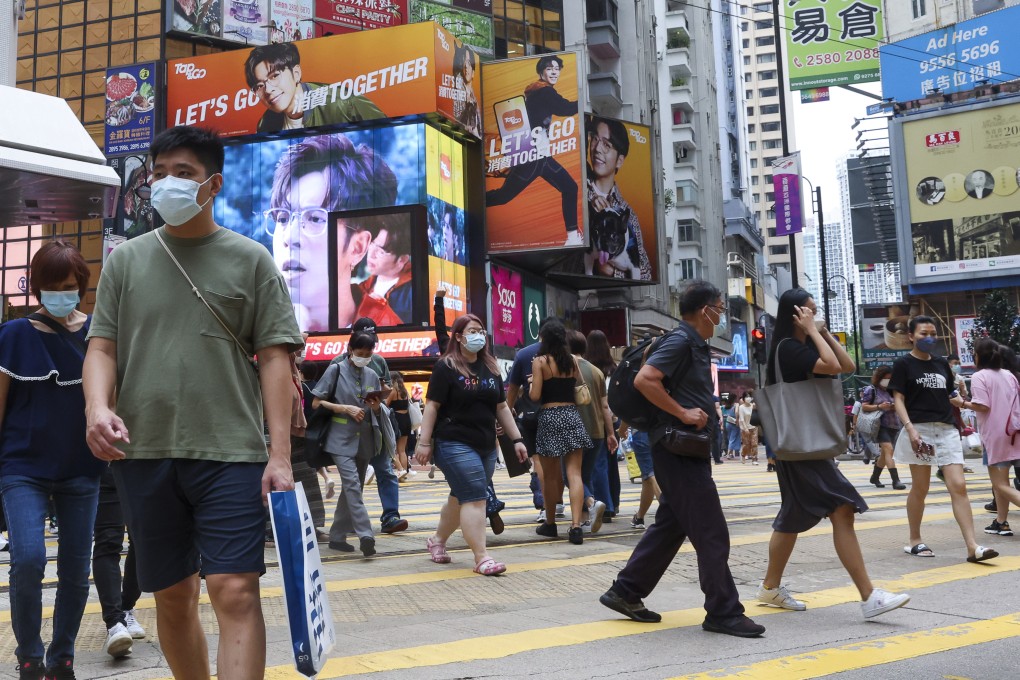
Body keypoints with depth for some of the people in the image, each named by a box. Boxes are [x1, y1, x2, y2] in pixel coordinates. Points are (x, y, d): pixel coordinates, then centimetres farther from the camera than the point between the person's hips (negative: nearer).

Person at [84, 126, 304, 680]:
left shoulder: (250, 259, 4)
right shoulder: (125, 260, 12)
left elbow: (273, 357, -1)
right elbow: (102, 347, 9)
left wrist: (279, 454, -9)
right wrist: (97, 406, -13)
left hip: (232, 452, -3)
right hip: (143, 453, 3)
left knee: (235, 592, -9)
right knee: (172, 596, 13)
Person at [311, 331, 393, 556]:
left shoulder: (371, 375, 11)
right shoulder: (336, 371, -2)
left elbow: (379, 410, 18)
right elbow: (316, 403, -4)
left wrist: (377, 408, -6)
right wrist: (346, 408, -14)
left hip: (365, 440, 5)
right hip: (341, 439, -5)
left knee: (351, 487, 10)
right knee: (352, 484, -18)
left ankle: (337, 535, 19)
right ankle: (365, 534, -24)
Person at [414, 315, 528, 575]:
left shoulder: (491, 368, 13)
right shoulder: (446, 367, -6)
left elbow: (502, 408, 16)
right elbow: (432, 406, -9)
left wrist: (517, 439, 11)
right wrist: (424, 442, -14)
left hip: (486, 446, 7)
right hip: (455, 444, -7)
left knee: (461, 498, 15)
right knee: (475, 497, -13)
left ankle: (437, 540, 34)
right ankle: (481, 558, -10)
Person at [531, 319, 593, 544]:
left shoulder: (540, 361, -4)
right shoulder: (572, 361, 7)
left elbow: (535, 395, -10)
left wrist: (531, 384, 10)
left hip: (549, 417, -3)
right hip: (572, 415, 3)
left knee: (550, 475, 10)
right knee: (574, 473, -2)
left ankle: (550, 523, 22)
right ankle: (575, 526, -12)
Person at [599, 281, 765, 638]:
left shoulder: (695, 344, 16)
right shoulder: (681, 341, -14)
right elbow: (644, 380, -26)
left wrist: (706, 411, 12)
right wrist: (683, 413, -22)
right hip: (679, 450, -10)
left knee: (671, 525, 14)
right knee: (711, 533, -4)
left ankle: (625, 592, 22)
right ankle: (723, 612, 5)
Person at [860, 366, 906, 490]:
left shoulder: (890, 390, 16)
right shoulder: (871, 389, -2)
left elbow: (897, 404, 25)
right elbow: (864, 407, -6)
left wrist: (895, 407, 1)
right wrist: (879, 407, -19)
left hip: (893, 425, 7)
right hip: (880, 425, -7)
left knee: (884, 453, 12)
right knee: (889, 450, -18)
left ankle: (874, 477, 27)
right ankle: (895, 480, -22)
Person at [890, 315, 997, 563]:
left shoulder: (942, 363, 15)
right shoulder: (903, 364, -2)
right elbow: (899, 399, -7)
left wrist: (961, 401, 1)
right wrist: (910, 428, -19)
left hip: (947, 430, 5)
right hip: (920, 430, -5)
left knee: (958, 486, -5)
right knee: (920, 488, 3)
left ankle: (972, 547, -7)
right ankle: (914, 541, 18)